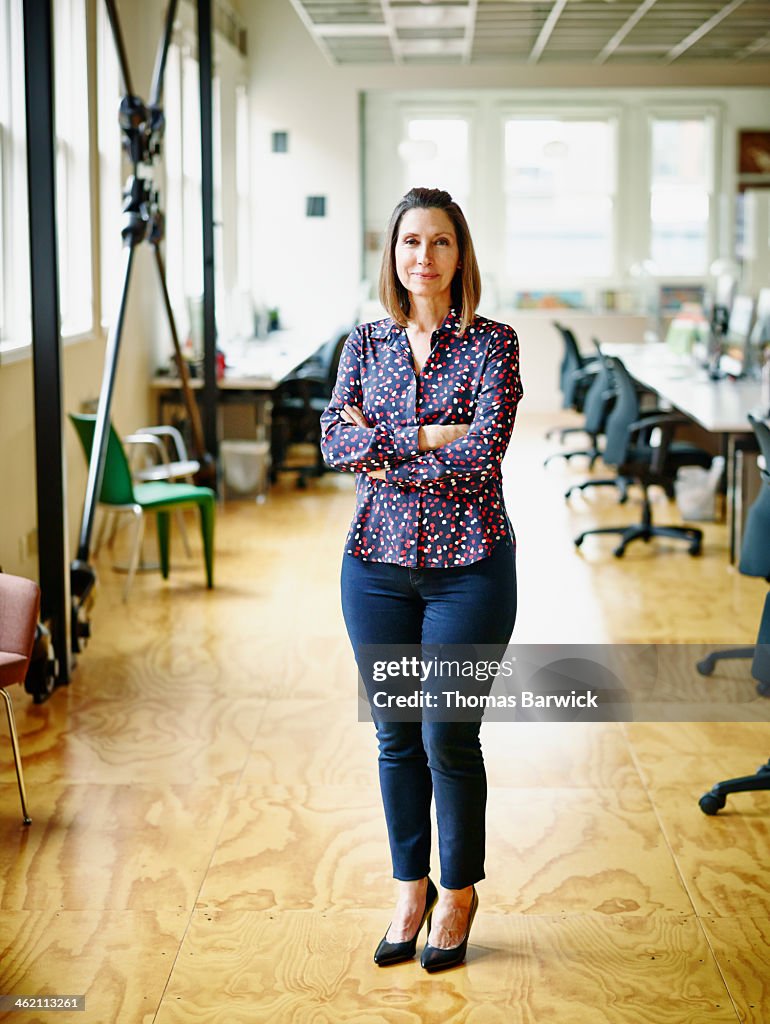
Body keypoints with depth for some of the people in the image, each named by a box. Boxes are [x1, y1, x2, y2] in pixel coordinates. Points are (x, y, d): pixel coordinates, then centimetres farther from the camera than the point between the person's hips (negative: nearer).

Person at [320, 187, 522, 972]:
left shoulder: (492, 343, -5)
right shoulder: (365, 344, 6)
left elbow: (484, 450, -16)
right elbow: (334, 441, -4)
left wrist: (382, 450, -11)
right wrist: (426, 437, -16)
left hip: (467, 563, -3)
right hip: (377, 561, 4)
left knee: (448, 737, 1)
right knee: (395, 736, 11)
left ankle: (459, 893, 23)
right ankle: (410, 888, 28)